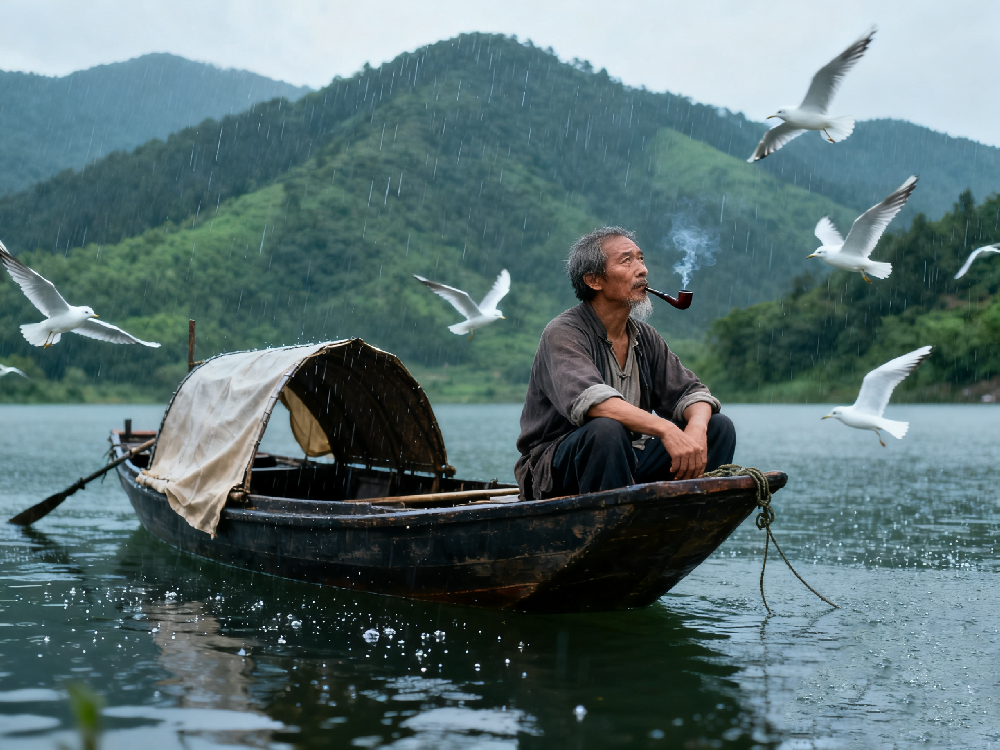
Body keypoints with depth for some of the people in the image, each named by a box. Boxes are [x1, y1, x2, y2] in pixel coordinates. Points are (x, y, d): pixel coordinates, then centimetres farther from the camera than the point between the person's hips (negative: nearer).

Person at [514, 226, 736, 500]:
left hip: (627, 465, 7)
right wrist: (665, 429, -41)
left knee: (719, 426, -3)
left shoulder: (644, 337, 11)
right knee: (606, 429, -37)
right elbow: (588, 399, -31)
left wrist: (697, 427, -17)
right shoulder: (563, 333, -13)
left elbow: (689, 391, 8)